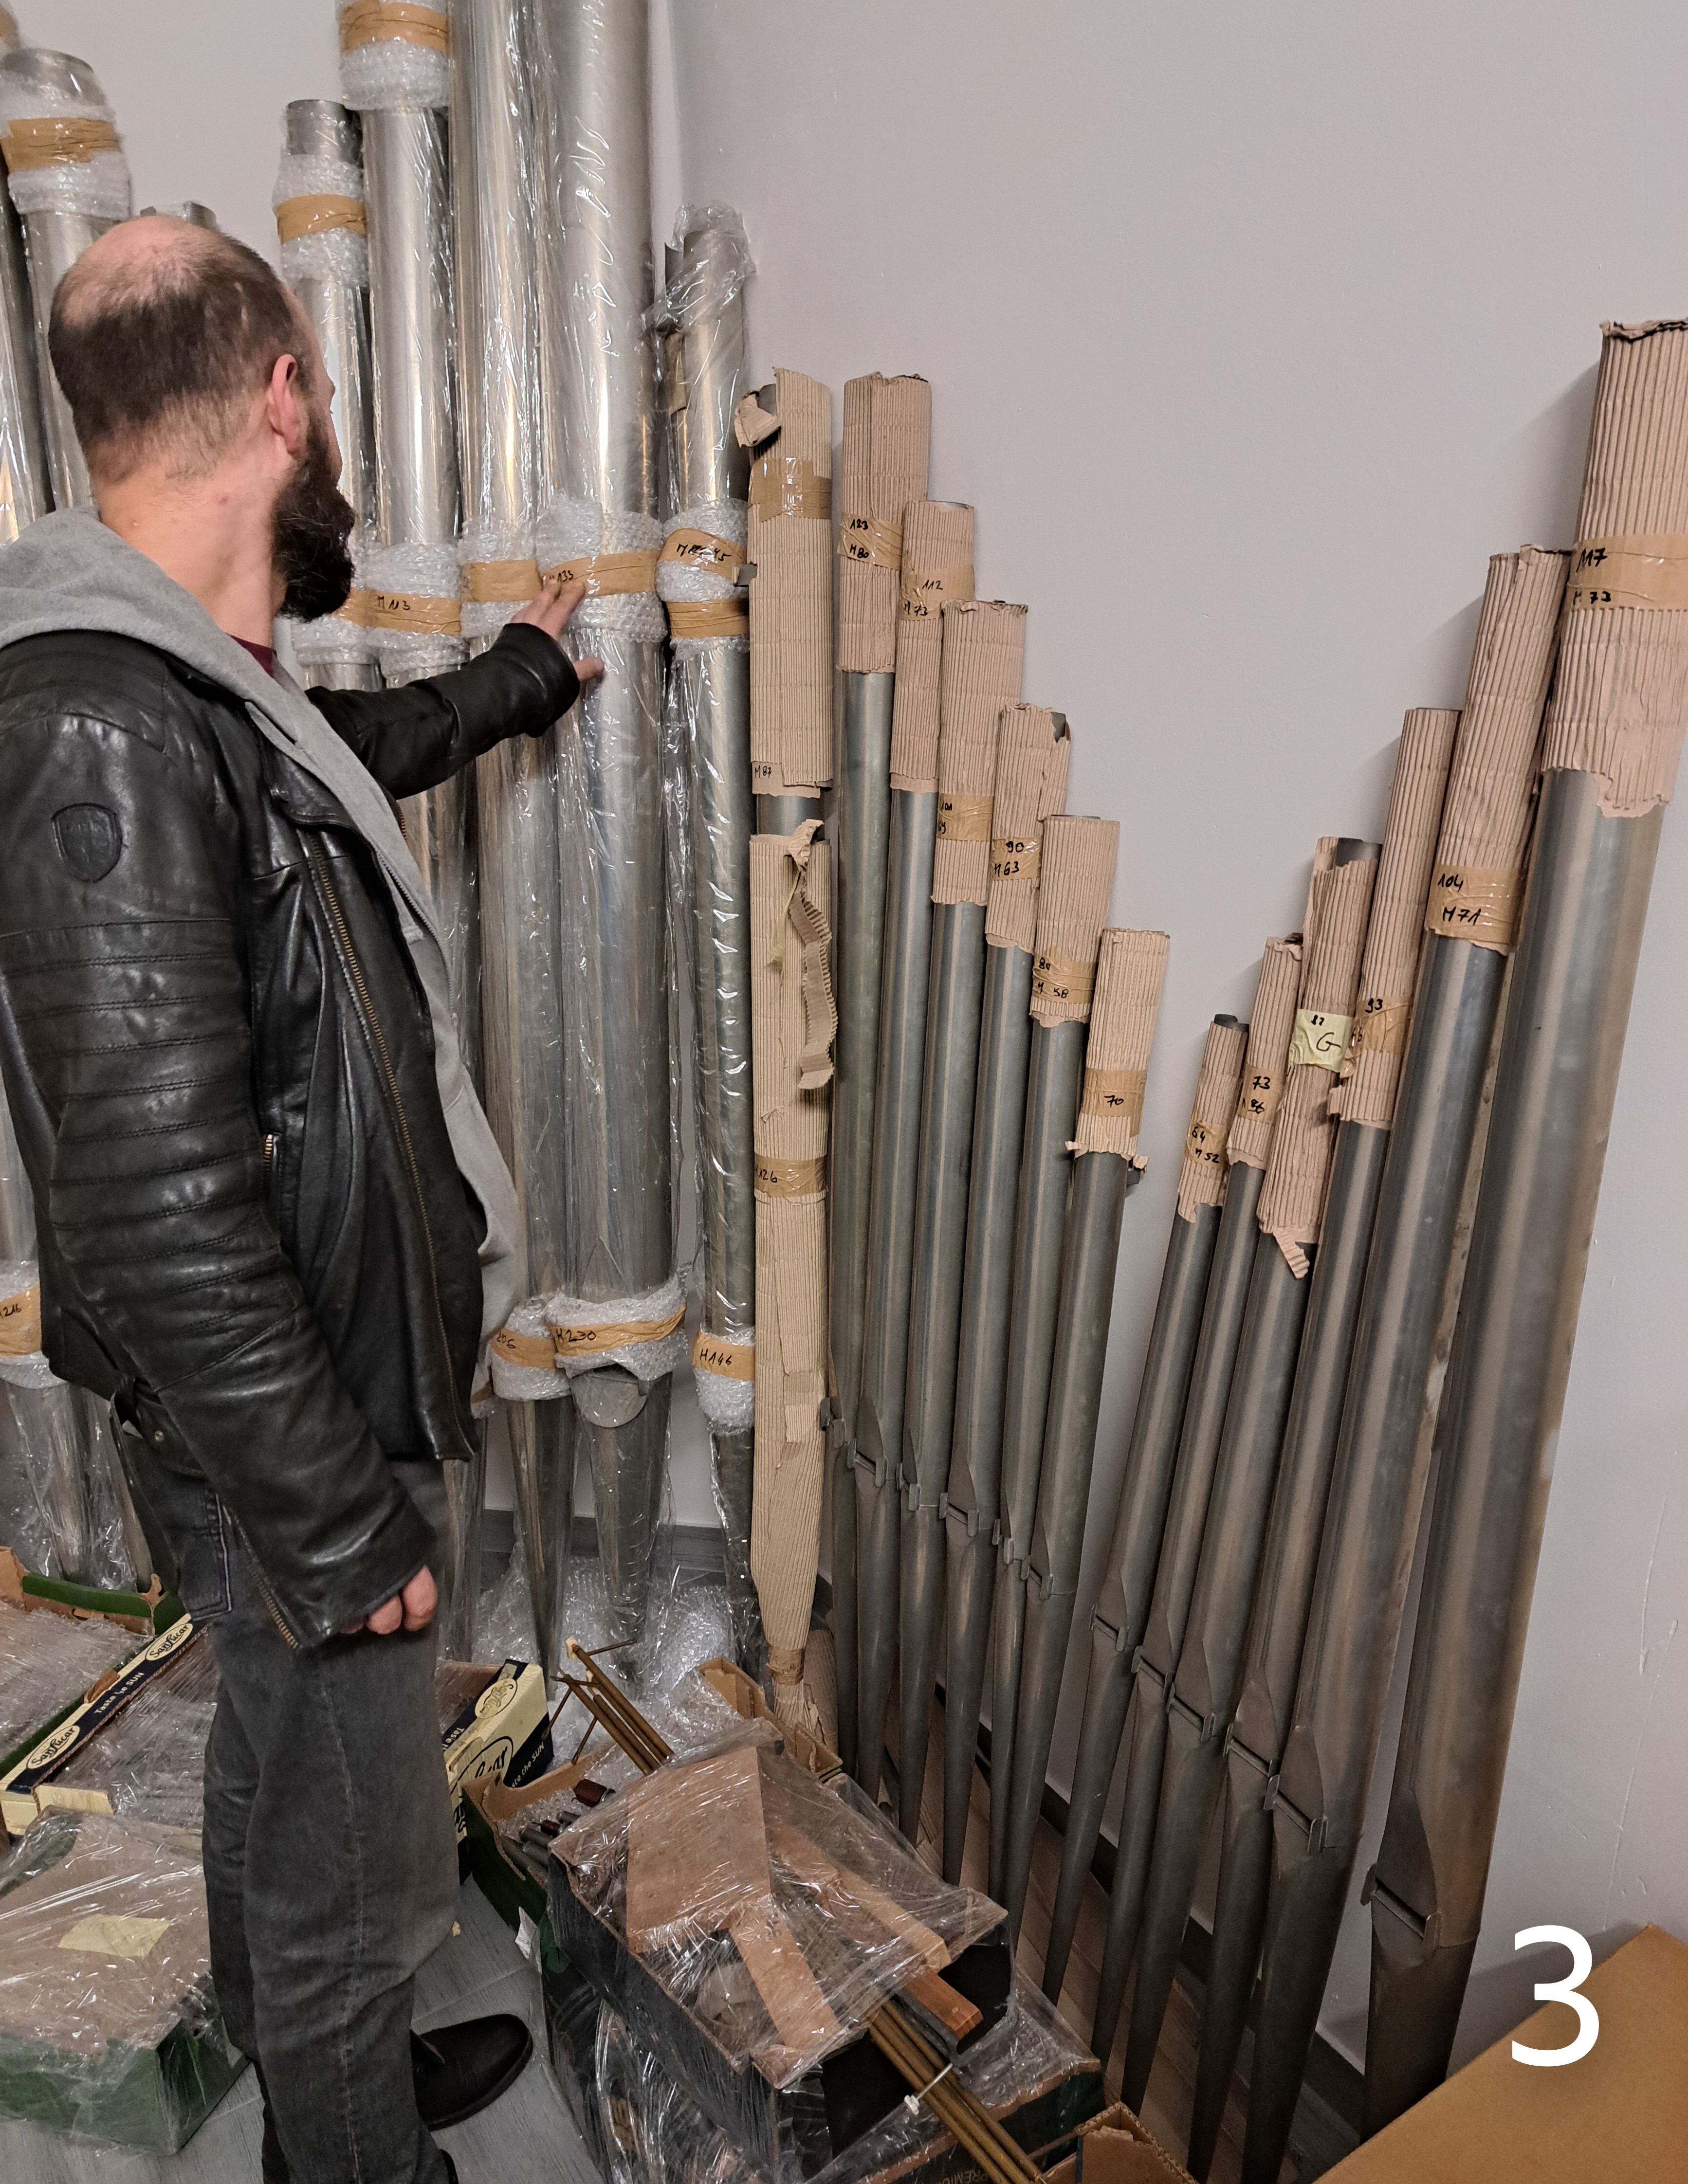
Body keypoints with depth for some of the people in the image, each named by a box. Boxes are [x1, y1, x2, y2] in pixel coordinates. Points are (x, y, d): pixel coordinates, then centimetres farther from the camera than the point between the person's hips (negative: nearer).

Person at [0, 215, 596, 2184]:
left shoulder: (183, 690, 3)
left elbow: (360, 749, 27)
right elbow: (163, 1218, -31)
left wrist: (520, 675, 42)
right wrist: (341, 1523, -23)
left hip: (318, 1389, 10)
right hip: (274, 1436, -10)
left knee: (277, 1771, 29)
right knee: (352, 1863, 13)